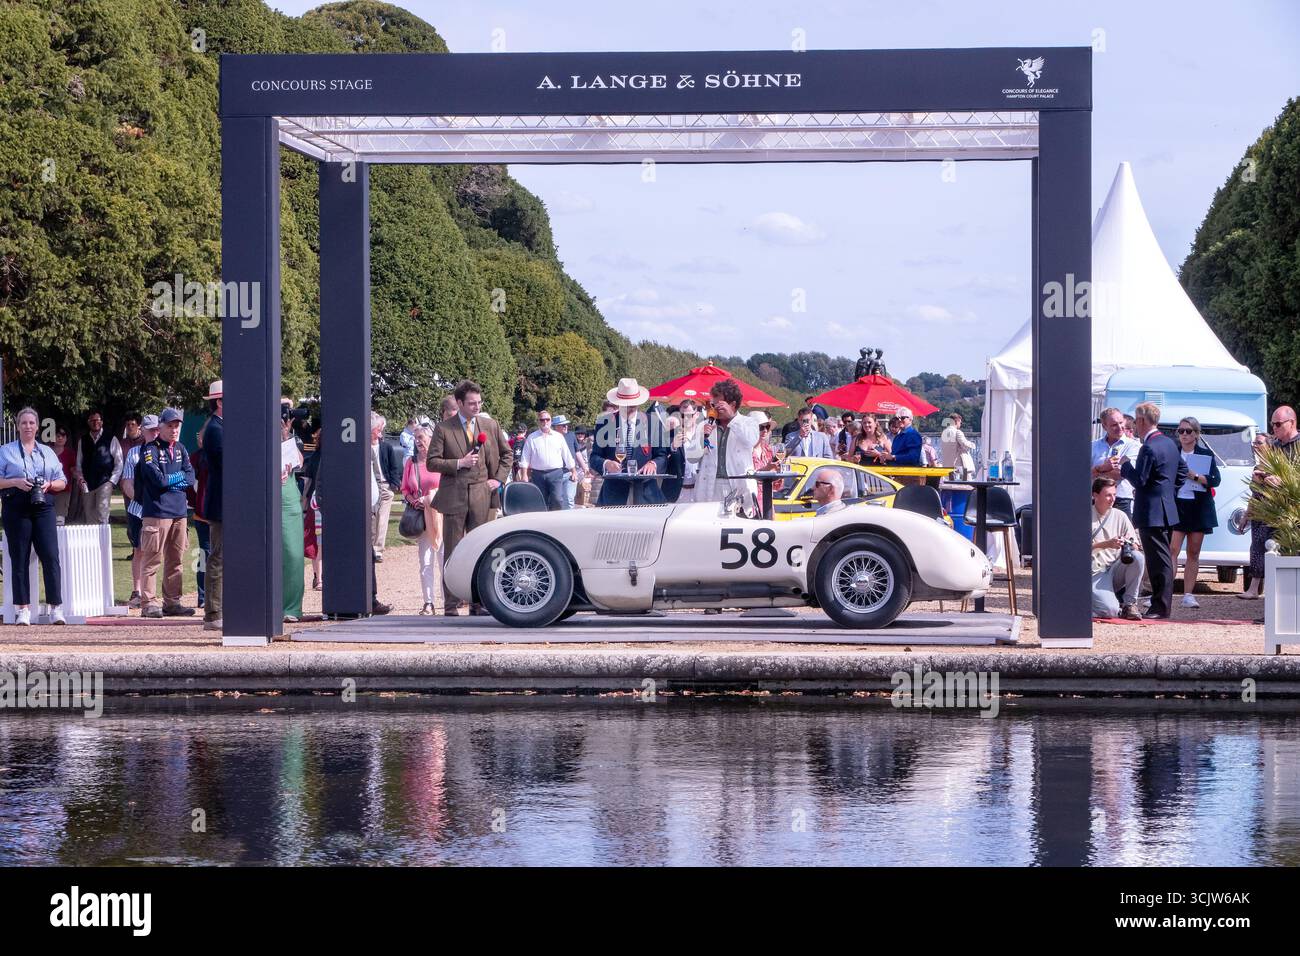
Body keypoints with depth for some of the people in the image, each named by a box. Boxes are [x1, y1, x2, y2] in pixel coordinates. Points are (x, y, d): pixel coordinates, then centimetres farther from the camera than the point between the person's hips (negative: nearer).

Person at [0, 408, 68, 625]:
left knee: (50, 556, -7)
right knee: (20, 559, -1)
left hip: (43, 507, 2)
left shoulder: (47, 452, 18)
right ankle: (23, 609, 2)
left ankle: (56, 608, -7)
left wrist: (50, 485, -3)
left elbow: (62, 482, 18)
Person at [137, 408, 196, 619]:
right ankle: (149, 602, -6)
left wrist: (169, 479, -8)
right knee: (152, 558, -7)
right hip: (157, 512, -7)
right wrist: (179, 477, -1)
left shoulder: (181, 450, 17)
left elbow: (191, 477, 6)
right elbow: (158, 478, -16)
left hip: (180, 511, 7)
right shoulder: (150, 449, -4)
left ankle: (172, 602, 15)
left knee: (175, 560, 10)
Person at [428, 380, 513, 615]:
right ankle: (451, 605, 5)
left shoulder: (490, 426, 9)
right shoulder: (444, 429, 0)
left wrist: (499, 479, 6)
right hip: (454, 496, -2)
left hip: (482, 494, 2)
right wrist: (459, 463, -12)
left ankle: (479, 602, 10)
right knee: (452, 552, 2)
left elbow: (507, 454, 18)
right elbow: (432, 462, -1)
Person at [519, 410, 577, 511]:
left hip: (556, 473, 0)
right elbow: (524, 459, 4)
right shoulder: (532, 438, 7)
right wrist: (524, 475, -3)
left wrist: (574, 472, 10)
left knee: (557, 500, -14)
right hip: (538, 474, 0)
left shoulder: (558, 437, 10)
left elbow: (567, 456, 13)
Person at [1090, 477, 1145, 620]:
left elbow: (1136, 547, 4)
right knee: (1109, 610, -29)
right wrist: (1107, 544, -20)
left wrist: (1130, 544, -20)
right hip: (1096, 573, -4)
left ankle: (1130, 604, -13)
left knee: (1138, 558, -27)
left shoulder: (1119, 516, 8)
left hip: (1116, 569, 4)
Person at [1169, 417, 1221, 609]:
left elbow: (1216, 480, -2)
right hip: (1176, 505, -1)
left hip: (1199, 506, 1)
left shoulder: (1206, 454, 6)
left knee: (1194, 552, 4)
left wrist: (1194, 476, -14)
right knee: (1172, 549, -13)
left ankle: (1188, 595, 8)